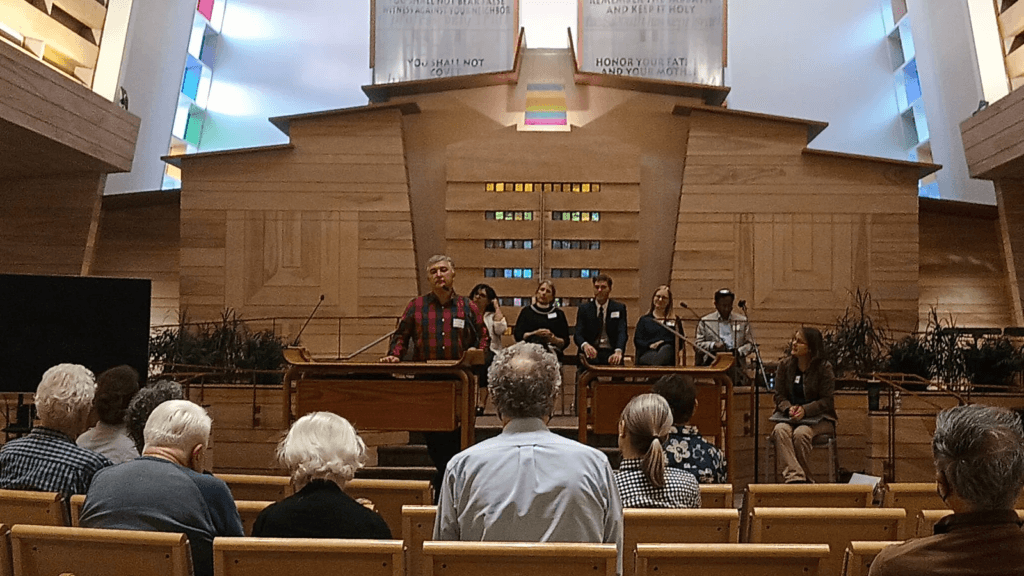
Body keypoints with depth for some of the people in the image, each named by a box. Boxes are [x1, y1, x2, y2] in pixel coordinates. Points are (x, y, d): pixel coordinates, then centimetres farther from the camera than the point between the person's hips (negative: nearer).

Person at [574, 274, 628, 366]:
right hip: (591, 354, 0)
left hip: (611, 355, 0)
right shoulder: (584, 308, 11)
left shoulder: (619, 308, 10)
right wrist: (585, 345, -26)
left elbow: (622, 333, -4)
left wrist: (618, 352, -26)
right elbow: (578, 334, -1)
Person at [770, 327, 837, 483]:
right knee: (781, 430, -31)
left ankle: (800, 477, -19)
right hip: (788, 416, 3)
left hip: (818, 418, -3)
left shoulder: (824, 368, -3)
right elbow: (779, 395, 7)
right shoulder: (785, 365, 8)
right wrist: (789, 409, -15)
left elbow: (826, 400, -6)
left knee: (801, 433, -34)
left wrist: (804, 410, -21)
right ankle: (794, 476, -41)